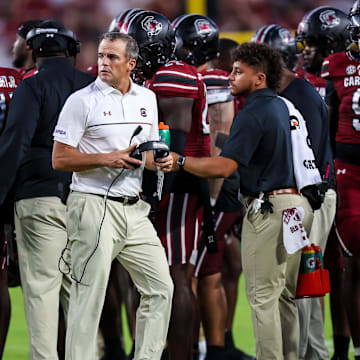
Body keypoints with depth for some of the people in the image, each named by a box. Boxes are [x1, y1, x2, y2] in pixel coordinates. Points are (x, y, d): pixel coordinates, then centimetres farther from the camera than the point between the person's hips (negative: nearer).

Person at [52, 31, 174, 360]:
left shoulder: (147, 99, 12)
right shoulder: (82, 101, -6)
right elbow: (60, 159, -9)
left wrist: (160, 161, -1)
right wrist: (108, 159, -18)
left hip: (134, 209, 6)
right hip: (94, 206, -6)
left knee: (160, 288, 5)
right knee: (89, 298, -6)